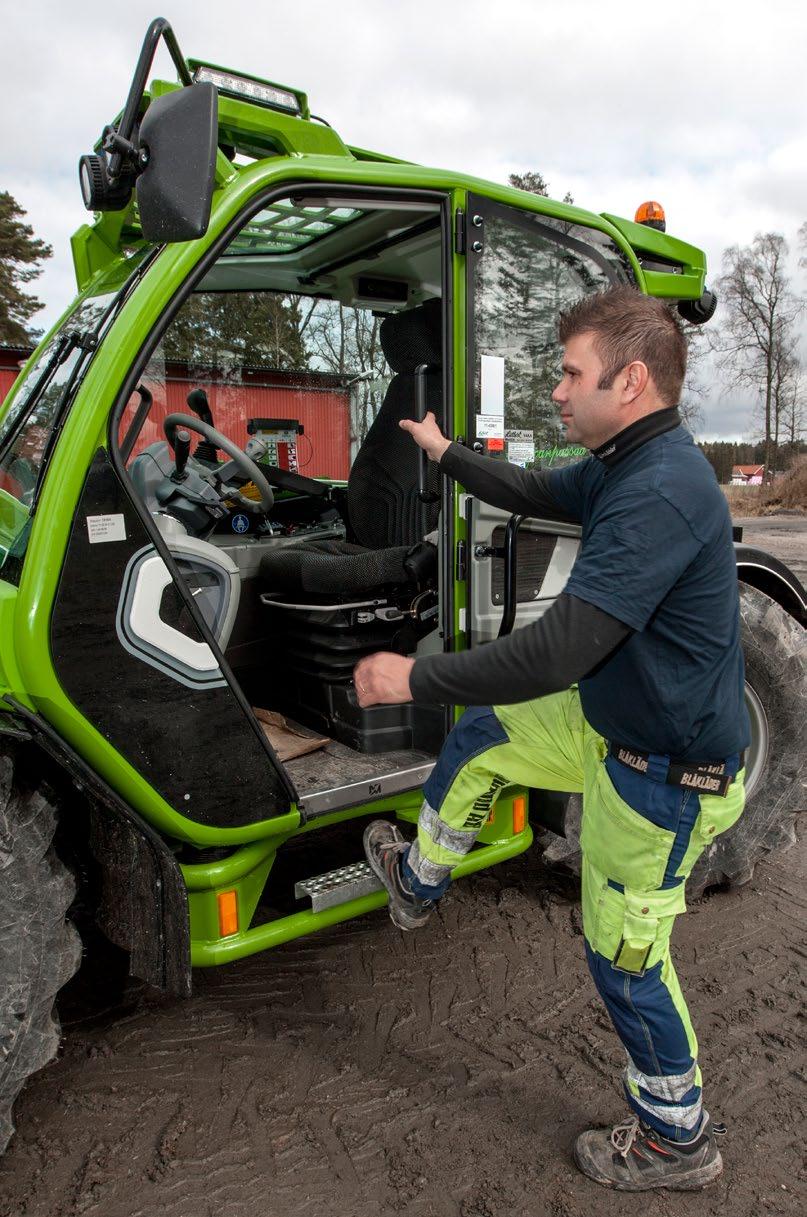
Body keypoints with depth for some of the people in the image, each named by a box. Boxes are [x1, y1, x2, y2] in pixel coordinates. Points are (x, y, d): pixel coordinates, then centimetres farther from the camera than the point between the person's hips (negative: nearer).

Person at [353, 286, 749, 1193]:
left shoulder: (660, 492, -31)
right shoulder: (625, 467, 1)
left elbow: (559, 649, -35)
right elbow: (537, 492, 21)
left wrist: (416, 677, -24)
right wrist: (446, 453, 28)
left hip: (664, 776, -9)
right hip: (613, 722, 9)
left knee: (626, 958, 8)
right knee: (478, 739, 18)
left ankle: (679, 1142, 34)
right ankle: (419, 882, 42)